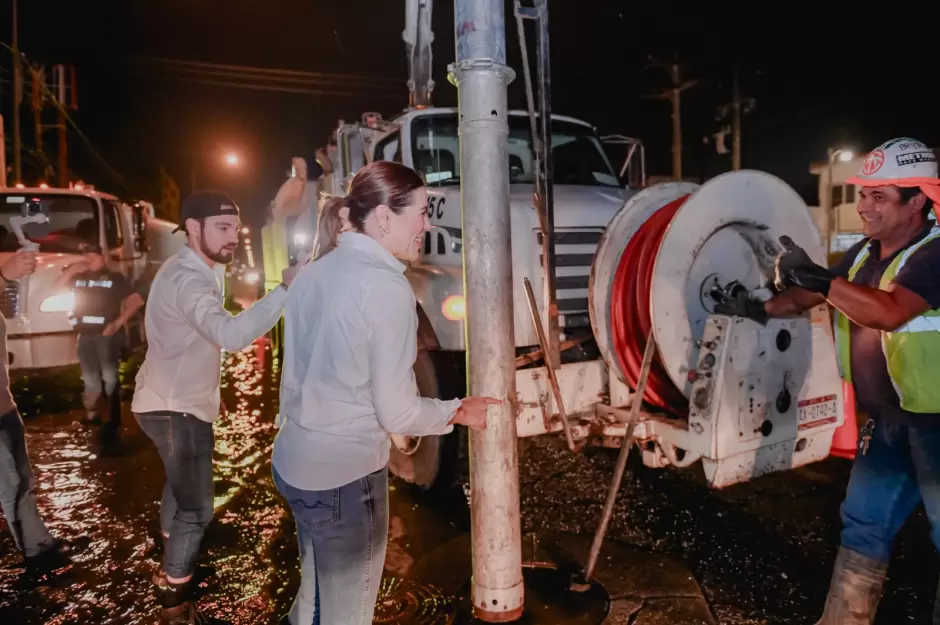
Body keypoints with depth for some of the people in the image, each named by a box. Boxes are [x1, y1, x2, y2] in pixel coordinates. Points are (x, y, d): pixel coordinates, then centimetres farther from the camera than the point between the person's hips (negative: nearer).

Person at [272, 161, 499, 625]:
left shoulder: (313, 273, 4)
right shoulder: (387, 286, -20)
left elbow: (300, 378, 11)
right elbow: (396, 412, -19)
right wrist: (459, 411, -3)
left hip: (292, 462, 8)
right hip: (344, 476, -8)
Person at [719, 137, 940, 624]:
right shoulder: (864, 254, 8)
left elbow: (889, 312, -34)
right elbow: (809, 295, 16)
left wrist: (816, 276, -37)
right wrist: (761, 308, 1)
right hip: (888, 419, 8)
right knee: (863, 524, 14)